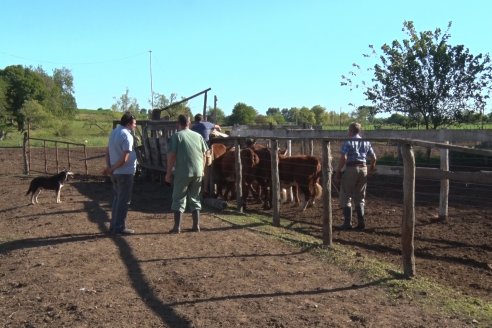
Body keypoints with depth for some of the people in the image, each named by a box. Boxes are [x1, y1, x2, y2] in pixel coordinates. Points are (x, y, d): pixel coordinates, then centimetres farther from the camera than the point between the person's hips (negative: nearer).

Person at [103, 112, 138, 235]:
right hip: (125, 172, -9)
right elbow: (124, 159, -22)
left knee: (117, 199, 17)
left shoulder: (113, 132, 9)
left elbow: (107, 152, 11)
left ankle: (114, 225, 23)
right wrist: (111, 169, -10)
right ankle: (119, 227, 6)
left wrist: (109, 167, 2)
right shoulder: (127, 136, -18)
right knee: (123, 201, 0)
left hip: (115, 173, 9)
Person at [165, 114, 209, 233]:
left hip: (182, 173, -4)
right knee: (195, 199, 14)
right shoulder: (198, 136, 9)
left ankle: (177, 227, 4)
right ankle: (196, 226, 15)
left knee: (179, 199, 5)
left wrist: (168, 172, -2)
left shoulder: (176, 136, -3)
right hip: (197, 172, 4)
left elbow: (171, 156, -8)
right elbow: (204, 155, 11)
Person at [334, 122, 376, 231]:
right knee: (359, 197, 15)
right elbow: (374, 158, 11)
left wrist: (338, 172, -12)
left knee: (346, 197, 3)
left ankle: (347, 223, 2)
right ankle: (361, 223, 13)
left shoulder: (348, 142, -7)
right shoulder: (366, 142, 10)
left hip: (351, 169, -5)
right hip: (363, 169, 6)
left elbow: (343, 158, -17)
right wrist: (372, 168, 30)